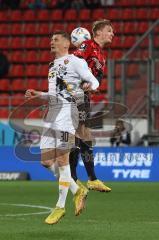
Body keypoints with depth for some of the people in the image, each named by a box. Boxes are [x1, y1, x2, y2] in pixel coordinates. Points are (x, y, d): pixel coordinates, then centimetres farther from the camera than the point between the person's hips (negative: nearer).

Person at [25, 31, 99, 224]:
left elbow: (94, 81, -7)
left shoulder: (74, 62, -3)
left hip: (67, 111, -9)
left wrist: (89, 86, -29)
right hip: (52, 113, 9)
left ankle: (60, 206, -2)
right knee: (46, 161, 3)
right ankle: (77, 191, 17)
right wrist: (38, 95, 21)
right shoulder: (53, 65, 22)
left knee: (62, 159, -8)